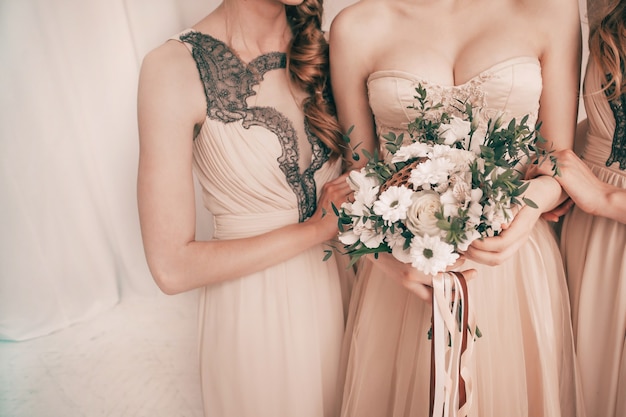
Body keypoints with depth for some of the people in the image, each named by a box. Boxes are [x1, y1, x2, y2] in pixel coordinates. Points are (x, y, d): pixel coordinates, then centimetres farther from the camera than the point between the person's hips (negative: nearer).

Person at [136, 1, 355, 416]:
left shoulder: (317, 50, -3)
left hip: (338, 280, 5)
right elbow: (172, 266, -21)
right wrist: (317, 227, -18)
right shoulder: (174, 67, -19)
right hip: (256, 305, -4)